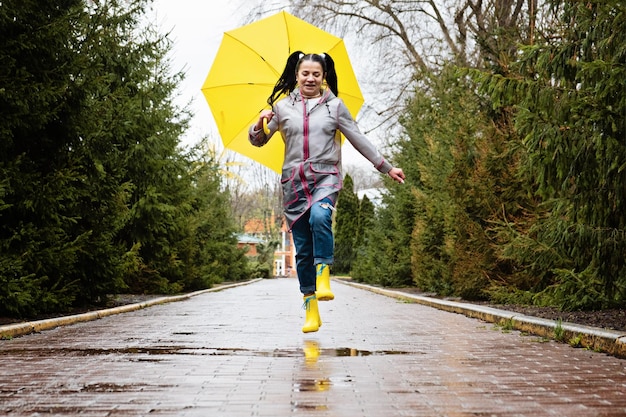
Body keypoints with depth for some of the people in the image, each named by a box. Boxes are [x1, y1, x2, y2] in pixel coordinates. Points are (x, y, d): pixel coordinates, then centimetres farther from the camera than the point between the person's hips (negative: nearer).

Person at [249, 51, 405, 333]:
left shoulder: (335, 106, 8)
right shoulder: (283, 106, 10)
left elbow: (358, 139, 12)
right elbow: (258, 141, 15)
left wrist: (386, 167, 12)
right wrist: (260, 124, -8)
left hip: (326, 176, -1)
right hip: (294, 180, 2)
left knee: (319, 217, -35)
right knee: (303, 248, 2)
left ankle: (323, 277, -28)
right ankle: (311, 308, 9)